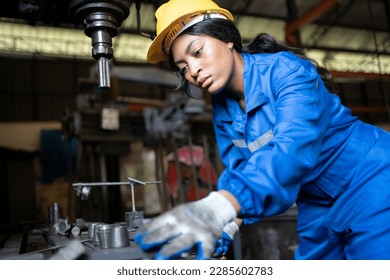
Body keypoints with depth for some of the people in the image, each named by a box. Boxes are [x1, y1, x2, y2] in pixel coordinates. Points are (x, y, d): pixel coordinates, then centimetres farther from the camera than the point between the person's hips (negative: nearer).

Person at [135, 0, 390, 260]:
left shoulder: (286, 69, -22)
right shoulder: (223, 111, 0)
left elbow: (295, 147, -38)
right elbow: (239, 169, -1)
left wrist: (217, 208, -53)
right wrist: (230, 224, -21)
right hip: (318, 207, 6)